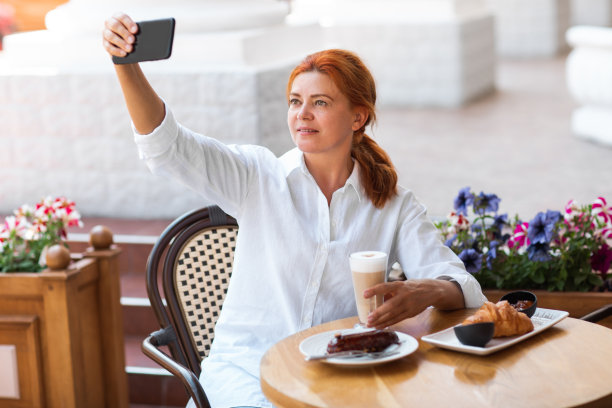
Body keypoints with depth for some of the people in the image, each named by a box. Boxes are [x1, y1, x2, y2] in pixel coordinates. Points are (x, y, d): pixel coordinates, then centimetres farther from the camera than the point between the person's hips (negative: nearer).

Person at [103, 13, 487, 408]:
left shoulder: (395, 205, 5)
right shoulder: (259, 177, 3)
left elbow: (463, 287, -3)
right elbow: (166, 144, -8)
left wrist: (426, 293, -28)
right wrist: (127, 64, -24)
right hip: (246, 365, -1)